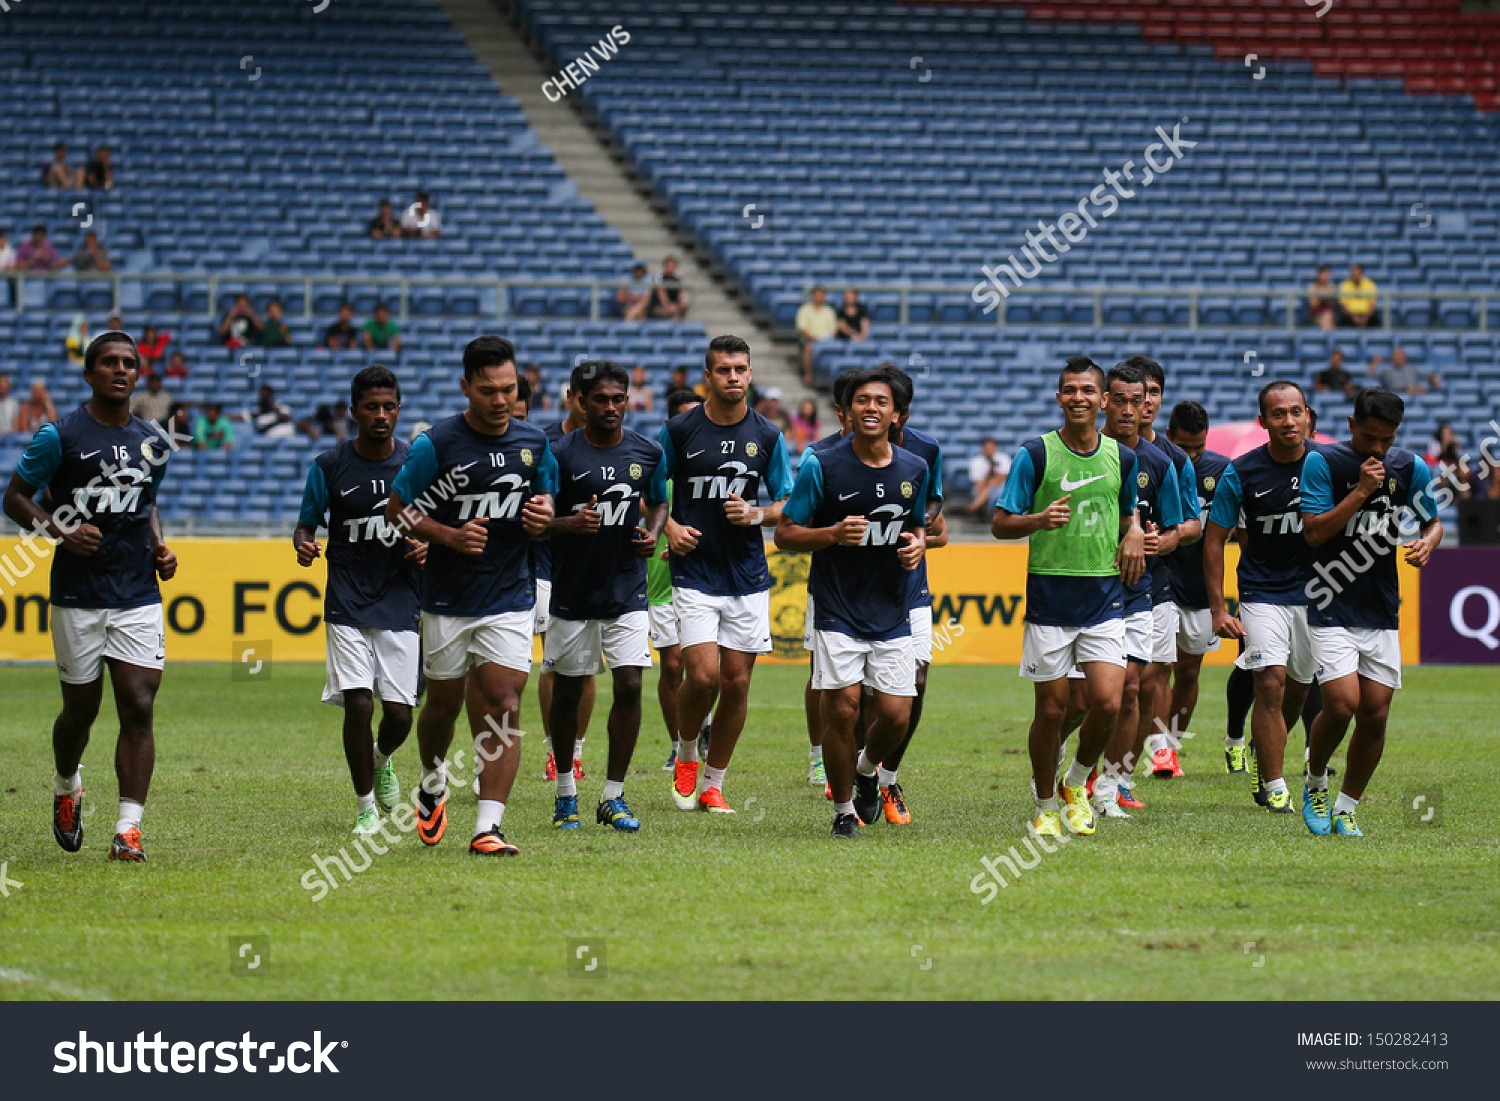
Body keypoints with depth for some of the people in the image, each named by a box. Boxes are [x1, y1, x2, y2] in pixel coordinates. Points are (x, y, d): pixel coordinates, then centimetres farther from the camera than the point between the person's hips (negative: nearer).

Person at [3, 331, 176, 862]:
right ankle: (66, 788, 38)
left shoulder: (154, 443, 9)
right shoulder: (60, 436, -6)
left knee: (138, 708, -9)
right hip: (77, 595, -3)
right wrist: (62, 531, -17)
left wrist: (160, 546, 7)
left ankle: (128, 828, -9)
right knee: (81, 708, 7)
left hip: (138, 597, 3)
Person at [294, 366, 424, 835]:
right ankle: (365, 805, 5)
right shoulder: (330, 466, -2)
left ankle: (382, 759, 35)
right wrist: (303, 543, -16)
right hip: (348, 602, -1)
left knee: (399, 713, -2)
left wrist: (428, 547, -12)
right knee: (358, 703, -12)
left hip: (400, 601, 1)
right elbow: (307, 523, 7)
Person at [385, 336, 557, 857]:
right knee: (444, 705, 11)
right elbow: (397, 511, -3)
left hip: (510, 600, 2)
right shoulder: (436, 443, -10)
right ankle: (433, 785, 42)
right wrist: (449, 535, -19)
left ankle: (488, 827, -12)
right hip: (447, 602, -1)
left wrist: (543, 517, -8)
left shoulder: (535, 444, 3)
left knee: (503, 707, -10)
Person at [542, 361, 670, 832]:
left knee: (629, 685, -8)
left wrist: (653, 532, -2)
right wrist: (570, 523, -27)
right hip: (572, 594, -2)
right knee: (567, 691, 6)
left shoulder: (648, 452, 2)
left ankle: (613, 797, 1)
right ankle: (565, 790, 25)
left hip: (627, 593, 2)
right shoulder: (560, 454, -9)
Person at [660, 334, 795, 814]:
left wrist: (756, 514, -12)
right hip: (694, 573, -2)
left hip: (748, 577, 2)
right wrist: (670, 527, -10)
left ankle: (713, 785, 15)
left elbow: (787, 505, 8)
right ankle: (686, 756, 14)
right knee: (703, 676, -15)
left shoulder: (767, 436, 3)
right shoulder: (680, 429, -2)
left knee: (737, 683, 1)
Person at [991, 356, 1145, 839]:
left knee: (1108, 703, -11)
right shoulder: (1035, 454, -4)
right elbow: (999, 523, -2)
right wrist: (1038, 520, -21)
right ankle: (1045, 807, 19)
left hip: (1105, 596, 2)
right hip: (1049, 595, -2)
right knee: (1051, 709, 1)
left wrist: (1134, 533, 4)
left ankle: (1077, 784, 16)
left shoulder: (1121, 458, 7)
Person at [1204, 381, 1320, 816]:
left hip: (1314, 593, 3)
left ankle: (1263, 760, 37)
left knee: (1298, 687, 11)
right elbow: (1214, 539, -3)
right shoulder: (1241, 473, -10)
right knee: (1270, 683, -16)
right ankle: (1273, 786, -9)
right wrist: (1218, 609, -7)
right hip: (1263, 595, -3)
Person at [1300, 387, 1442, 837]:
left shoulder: (1411, 468, 3)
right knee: (1342, 705, -16)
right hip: (1332, 609, -4)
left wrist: (1426, 543, -8)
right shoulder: (1322, 463, -8)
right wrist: (1361, 490, -20)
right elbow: (1314, 532, -14)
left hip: (1383, 612, 4)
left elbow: (1432, 522, 16)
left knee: (1375, 714, 1)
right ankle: (1315, 783, 13)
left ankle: (1346, 808, 17)